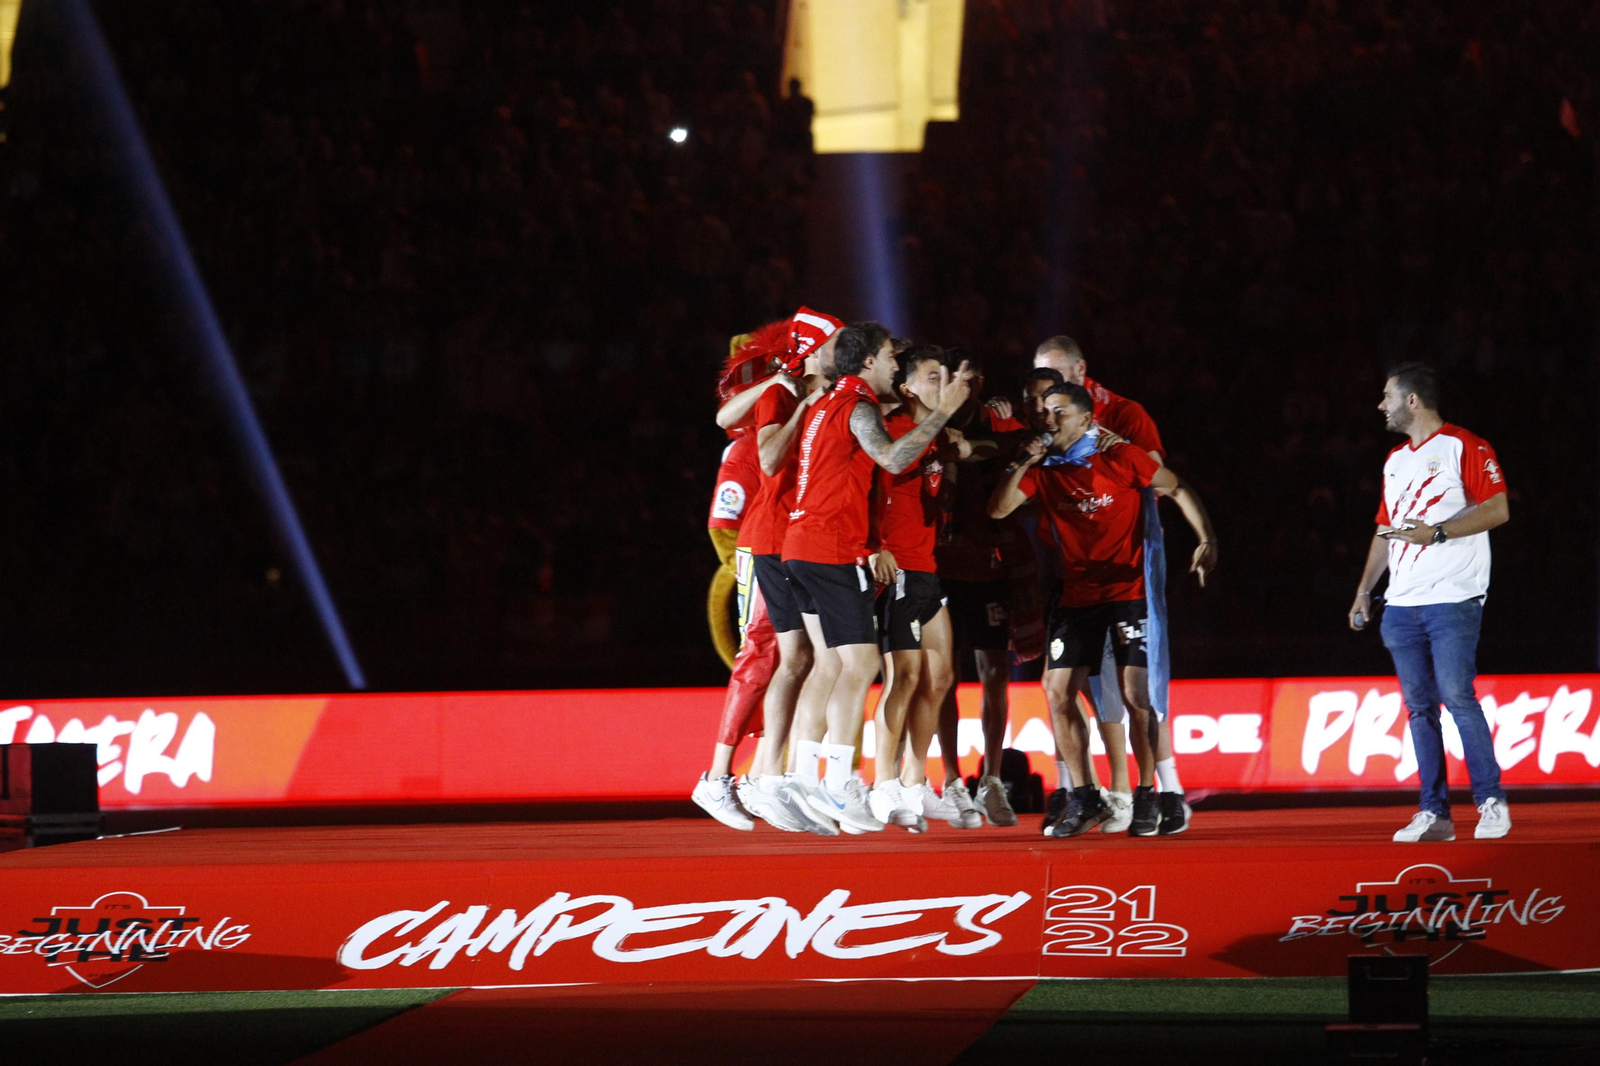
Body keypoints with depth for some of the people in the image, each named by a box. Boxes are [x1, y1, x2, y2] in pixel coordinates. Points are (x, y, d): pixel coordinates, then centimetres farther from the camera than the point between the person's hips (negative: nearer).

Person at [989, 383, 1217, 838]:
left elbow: (1177, 489, 0)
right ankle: (1083, 800, 5)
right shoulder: (1043, 471, 5)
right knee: (1058, 693, -4)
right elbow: (998, 509, -3)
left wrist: (1206, 540, -12)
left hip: (1128, 591, -4)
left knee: (1135, 695, -10)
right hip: (1076, 596, 4)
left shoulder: (1121, 459, -5)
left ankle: (1148, 798, 2)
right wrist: (1021, 465, -15)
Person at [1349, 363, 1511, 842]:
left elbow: (1497, 510, -10)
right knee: (1419, 707, 3)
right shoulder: (1395, 461, 21)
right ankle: (1434, 812, 5)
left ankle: (1491, 802, -4)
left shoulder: (1463, 447, -3)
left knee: (1458, 698, -12)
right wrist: (1364, 591, 18)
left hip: (1452, 600, -7)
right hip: (1402, 605, 7)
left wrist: (1437, 532, -18)